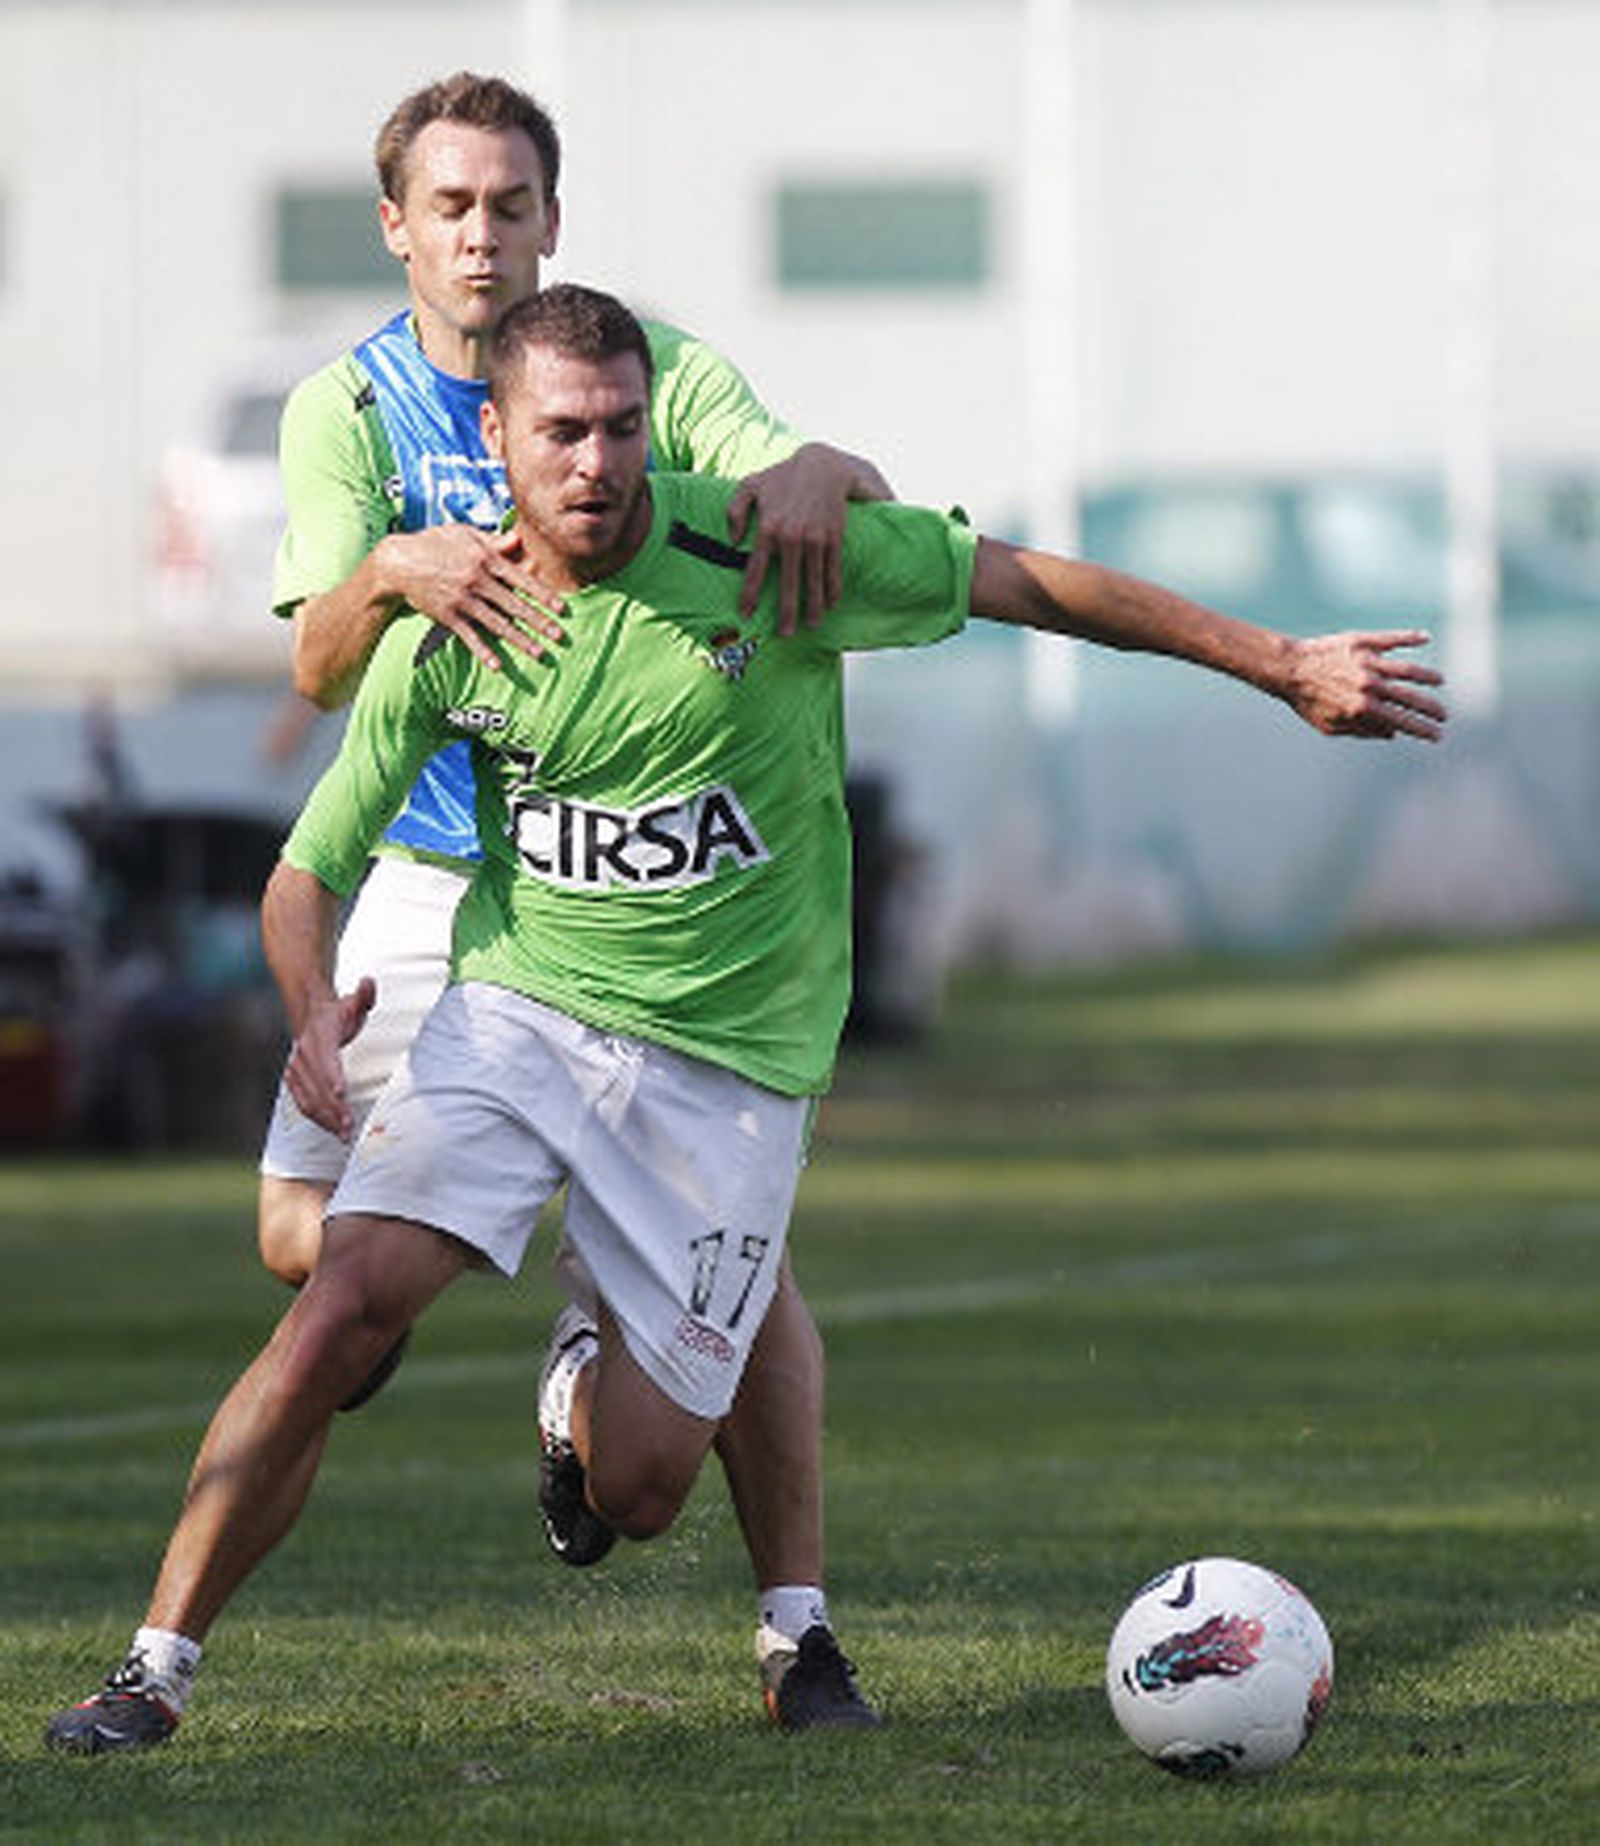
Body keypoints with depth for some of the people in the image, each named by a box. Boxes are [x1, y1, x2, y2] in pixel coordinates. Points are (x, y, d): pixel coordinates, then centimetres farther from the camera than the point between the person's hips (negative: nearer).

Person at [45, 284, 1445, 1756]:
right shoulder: (446, 636, -6)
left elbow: (1025, 583, -3)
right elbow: (310, 870, 2)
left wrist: (1282, 666, -1)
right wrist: (313, 1011, -20)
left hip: (728, 1064, -1)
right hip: (516, 1011, 1)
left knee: (639, 1496, -3)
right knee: (340, 1311, -22)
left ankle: (594, 1388, 36)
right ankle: (159, 1666, -9)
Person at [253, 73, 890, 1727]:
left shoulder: (654, 369, -4)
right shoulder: (346, 411, -2)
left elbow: (867, 502, -16)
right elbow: (319, 664, -14)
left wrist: (816, 469, -41)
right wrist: (392, 573, -36)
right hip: (436, 888, 2)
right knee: (309, 1236, -7)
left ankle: (797, 1632, -1)